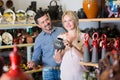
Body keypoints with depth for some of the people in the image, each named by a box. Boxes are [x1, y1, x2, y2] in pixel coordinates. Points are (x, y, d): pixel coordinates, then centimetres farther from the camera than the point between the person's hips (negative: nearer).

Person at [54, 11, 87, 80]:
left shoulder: (84, 36, -6)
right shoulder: (60, 37, 3)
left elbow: (84, 57, -15)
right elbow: (58, 60, 3)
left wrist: (72, 47, -26)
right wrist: (58, 52, -17)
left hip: (81, 74, -2)